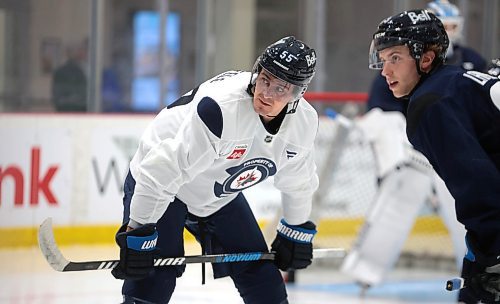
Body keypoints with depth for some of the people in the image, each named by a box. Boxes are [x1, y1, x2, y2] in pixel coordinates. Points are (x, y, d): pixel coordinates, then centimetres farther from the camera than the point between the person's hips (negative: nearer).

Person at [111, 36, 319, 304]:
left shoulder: (304, 123, -14)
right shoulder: (221, 107, -38)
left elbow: (297, 180, 8)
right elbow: (162, 169, -35)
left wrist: (297, 231, 16)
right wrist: (138, 232, -32)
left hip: (220, 196, 7)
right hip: (155, 182, -7)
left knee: (260, 272, 8)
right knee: (155, 279, -19)